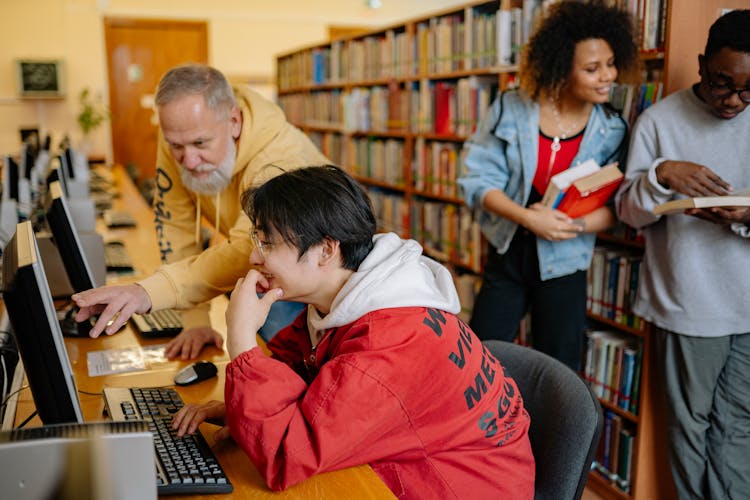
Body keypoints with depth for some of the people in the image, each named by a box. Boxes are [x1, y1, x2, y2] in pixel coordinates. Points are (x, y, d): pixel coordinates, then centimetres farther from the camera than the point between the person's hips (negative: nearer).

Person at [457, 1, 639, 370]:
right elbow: (479, 180, -10)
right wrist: (529, 219, -24)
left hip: (563, 267, 1)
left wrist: (571, 225, -24)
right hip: (507, 257, 0)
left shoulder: (612, 132, -5)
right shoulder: (511, 110, -9)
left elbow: (614, 207, -5)